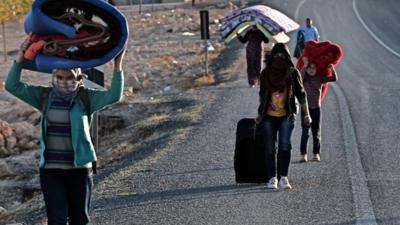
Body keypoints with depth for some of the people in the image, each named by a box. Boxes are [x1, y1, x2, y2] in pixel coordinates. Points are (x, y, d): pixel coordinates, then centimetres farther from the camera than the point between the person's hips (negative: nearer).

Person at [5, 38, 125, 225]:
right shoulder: (44, 97, 1)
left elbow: (113, 96, -18)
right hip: (50, 169, 0)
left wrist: (118, 67, -29)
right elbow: (12, 86, -4)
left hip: (80, 168, 0)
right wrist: (20, 58, -17)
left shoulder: (86, 98, -4)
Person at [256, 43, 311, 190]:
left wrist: (306, 114, -1)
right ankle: (272, 178, 9)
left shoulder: (292, 73, -2)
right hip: (269, 117, 2)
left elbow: (301, 94, 3)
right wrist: (260, 114, 18)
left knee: (285, 145, -16)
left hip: (286, 116, -2)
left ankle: (283, 177, -12)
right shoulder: (266, 73, 4)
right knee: (270, 148, 2)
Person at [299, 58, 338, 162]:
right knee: (305, 132, -5)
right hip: (306, 107, -3)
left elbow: (334, 79, 2)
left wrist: (332, 69, -13)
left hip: (316, 108, 3)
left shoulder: (320, 78, 3)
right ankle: (303, 154, -3)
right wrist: (305, 66, -34)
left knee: (316, 132, 7)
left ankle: (316, 153, 14)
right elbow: (300, 77, -29)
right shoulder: (304, 78, -5)